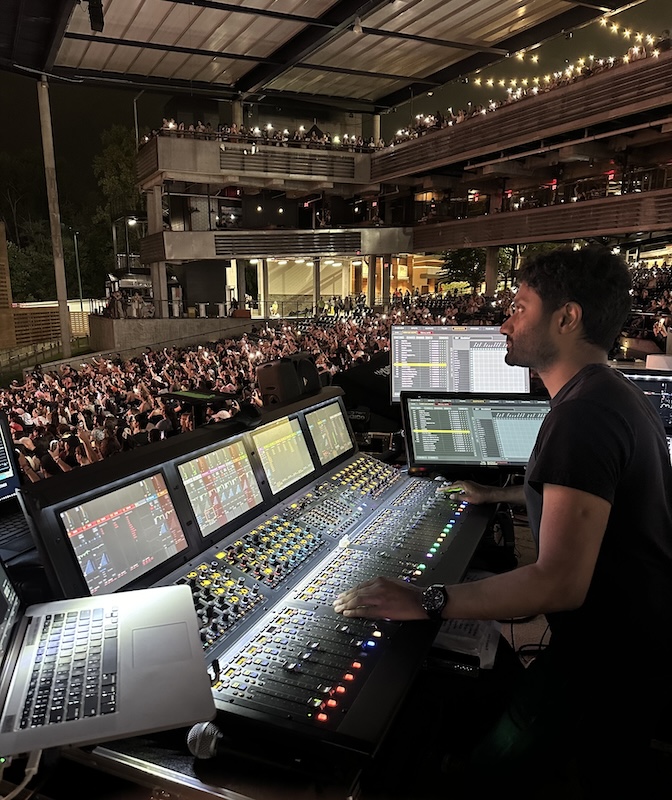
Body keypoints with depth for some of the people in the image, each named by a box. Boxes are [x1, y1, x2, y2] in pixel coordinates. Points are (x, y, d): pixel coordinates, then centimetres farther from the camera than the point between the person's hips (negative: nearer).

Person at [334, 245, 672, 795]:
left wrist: (426, 602, -31)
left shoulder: (583, 415, -28)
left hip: (613, 656, -10)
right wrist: (499, 495, 27)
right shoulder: (618, 395, 8)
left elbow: (560, 582, -35)